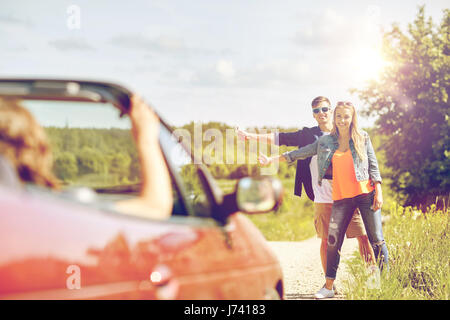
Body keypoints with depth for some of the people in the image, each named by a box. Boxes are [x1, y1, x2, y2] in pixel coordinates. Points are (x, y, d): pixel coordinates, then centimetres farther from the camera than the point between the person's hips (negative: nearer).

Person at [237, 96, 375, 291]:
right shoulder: (308, 135, 9)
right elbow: (281, 138, 7)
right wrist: (251, 136, 2)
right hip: (323, 200, 0)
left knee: (362, 237, -3)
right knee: (327, 240, 2)